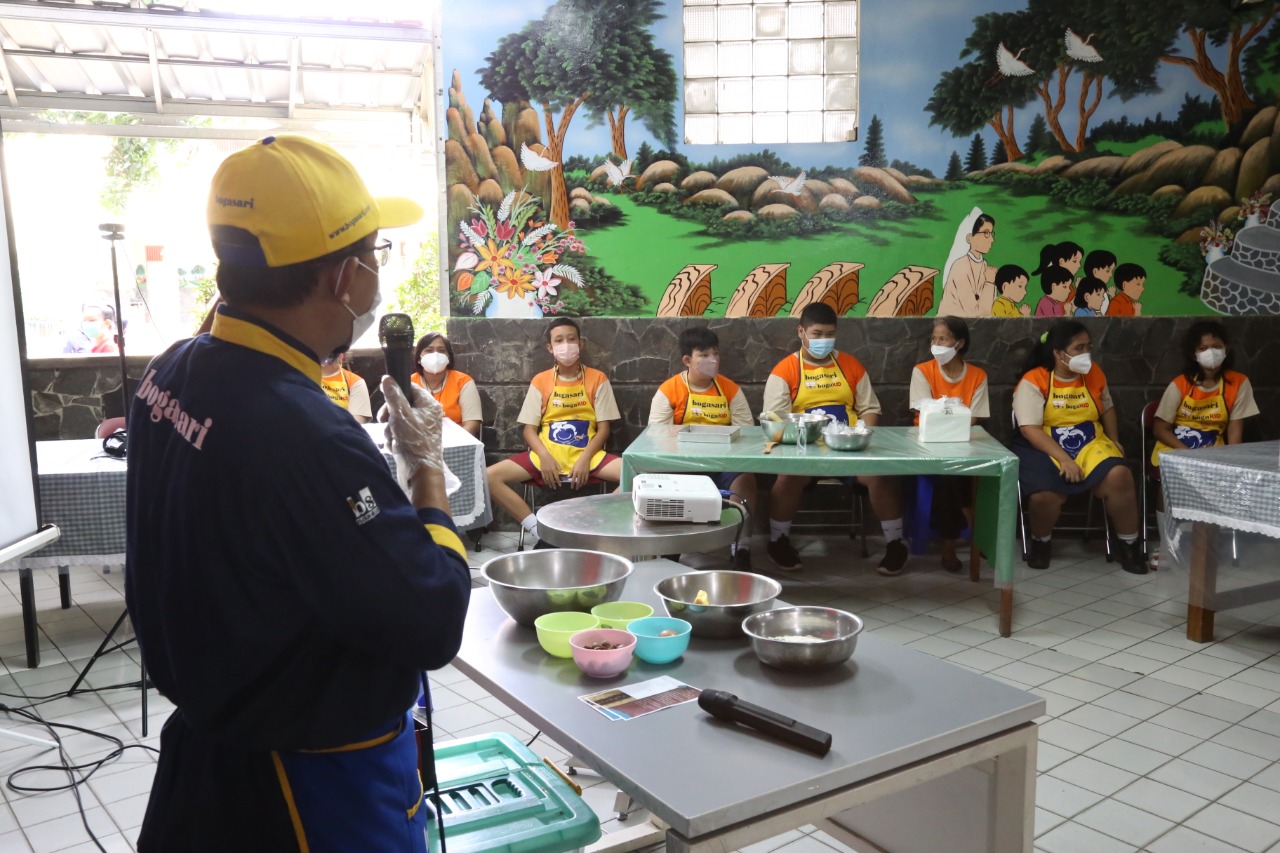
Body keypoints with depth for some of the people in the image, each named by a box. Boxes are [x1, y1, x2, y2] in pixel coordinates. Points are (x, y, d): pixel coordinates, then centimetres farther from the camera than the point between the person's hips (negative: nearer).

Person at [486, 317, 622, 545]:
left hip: (587, 455, -1)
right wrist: (545, 456, -16)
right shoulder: (540, 381, 6)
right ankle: (539, 530, -18)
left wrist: (585, 459, -16)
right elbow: (529, 429, 4)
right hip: (546, 455, 1)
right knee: (490, 477, -21)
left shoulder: (597, 379, 3)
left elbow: (603, 428, 1)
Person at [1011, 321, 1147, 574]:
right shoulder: (1033, 381, -11)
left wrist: (1113, 441, 6)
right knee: (1045, 493, -33)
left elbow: (1107, 409, 22)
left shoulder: (1094, 373, 6)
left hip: (1090, 444, 4)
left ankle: (1129, 545, -6)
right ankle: (1040, 541, 1)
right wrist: (1063, 458, -25)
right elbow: (1029, 429, -17)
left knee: (1119, 476, -26)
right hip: (1045, 448, -4)